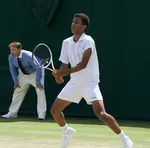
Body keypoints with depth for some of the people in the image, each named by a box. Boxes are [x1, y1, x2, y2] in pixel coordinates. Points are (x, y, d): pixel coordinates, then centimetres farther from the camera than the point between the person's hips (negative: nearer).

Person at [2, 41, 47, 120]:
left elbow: (38, 68, -30)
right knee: (17, 92, 6)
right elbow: (13, 69, -1)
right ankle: (12, 113, 16)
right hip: (23, 74, 5)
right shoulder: (11, 57, -18)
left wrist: (38, 82, -31)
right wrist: (16, 82, -6)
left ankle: (41, 115, -11)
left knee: (40, 92, -16)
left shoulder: (29, 56, -36)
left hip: (35, 73, -5)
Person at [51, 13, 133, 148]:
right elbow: (65, 65, 5)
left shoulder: (88, 41, -15)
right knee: (54, 110, 8)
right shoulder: (66, 43, 4)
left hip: (89, 83, -7)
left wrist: (64, 72, -30)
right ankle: (67, 132, 38)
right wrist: (59, 75, -17)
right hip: (74, 83, 7)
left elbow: (83, 64, -24)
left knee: (100, 113, -23)